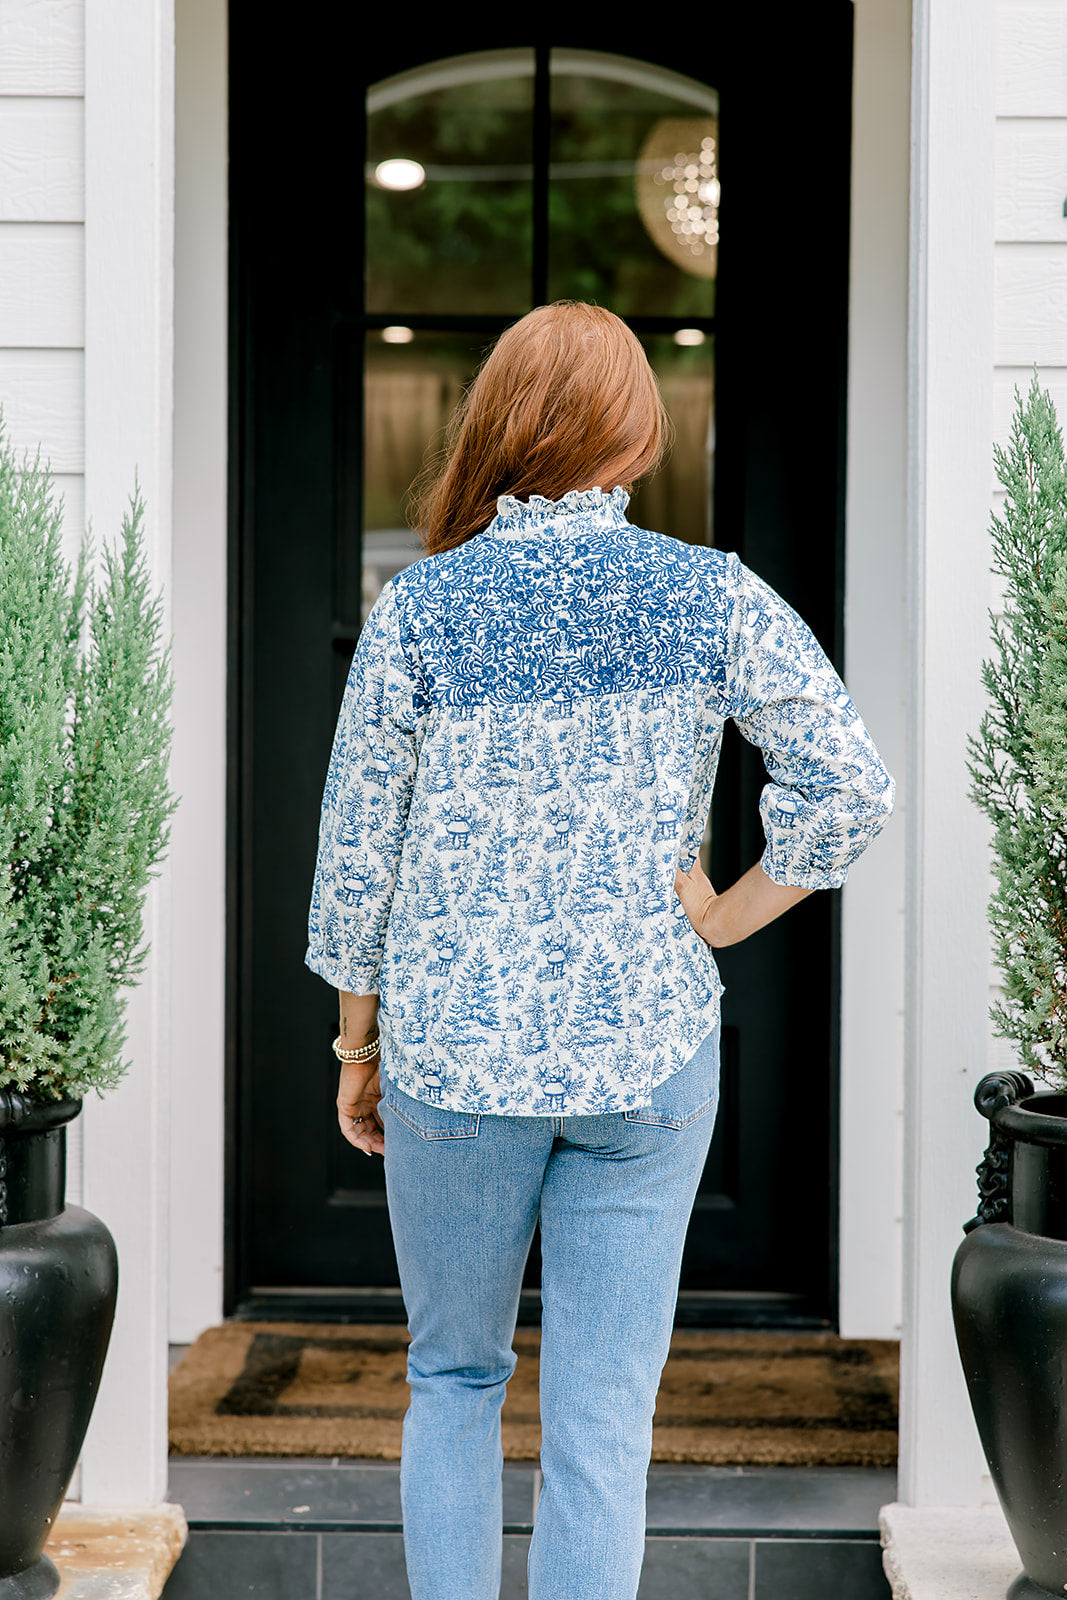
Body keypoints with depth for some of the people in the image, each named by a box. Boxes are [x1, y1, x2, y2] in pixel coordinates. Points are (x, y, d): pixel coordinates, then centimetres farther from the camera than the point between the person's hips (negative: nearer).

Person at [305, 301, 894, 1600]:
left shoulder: (418, 608, -6)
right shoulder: (712, 598, -4)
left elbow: (357, 850, -2)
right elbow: (854, 785, -8)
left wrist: (358, 1045, 9)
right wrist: (727, 916, 3)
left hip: (457, 1055, 0)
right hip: (649, 1054, 0)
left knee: (452, 1378, 20)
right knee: (604, 1416, 9)